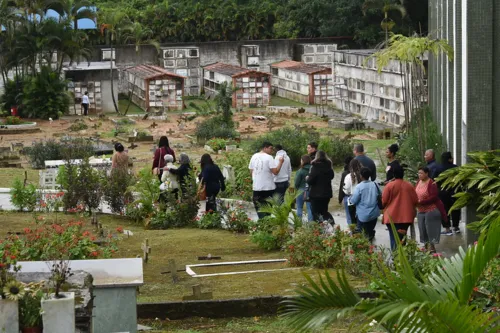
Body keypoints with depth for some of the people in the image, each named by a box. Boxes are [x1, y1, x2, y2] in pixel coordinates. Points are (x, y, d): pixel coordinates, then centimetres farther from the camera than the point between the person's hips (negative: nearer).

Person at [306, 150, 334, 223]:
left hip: (316, 193, -6)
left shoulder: (315, 167, -18)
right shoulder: (328, 166, 1)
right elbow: (332, 176, 19)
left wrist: (307, 178, 2)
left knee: (316, 212, 3)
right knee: (324, 211, 19)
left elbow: (310, 180, -19)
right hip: (327, 193, 6)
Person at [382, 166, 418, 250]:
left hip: (392, 217, -3)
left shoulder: (389, 185, -8)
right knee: (402, 239, 14)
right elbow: (415, 201, 5)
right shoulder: (409, 186, 1)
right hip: (406, 217, 3)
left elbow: (383, 201, -5)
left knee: (394, 239, 0)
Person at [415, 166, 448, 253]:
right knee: (423, 230, 11)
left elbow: (433, 197, -21)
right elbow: (415, 194, 18)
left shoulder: (431, 184, -16)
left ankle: (432, 248, 1)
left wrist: (421, 202, -23)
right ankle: (426, 246, 20)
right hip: (421, 211, 8)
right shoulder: (418, 182, 7)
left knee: (430, 230, -4)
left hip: (431, 210, -8)